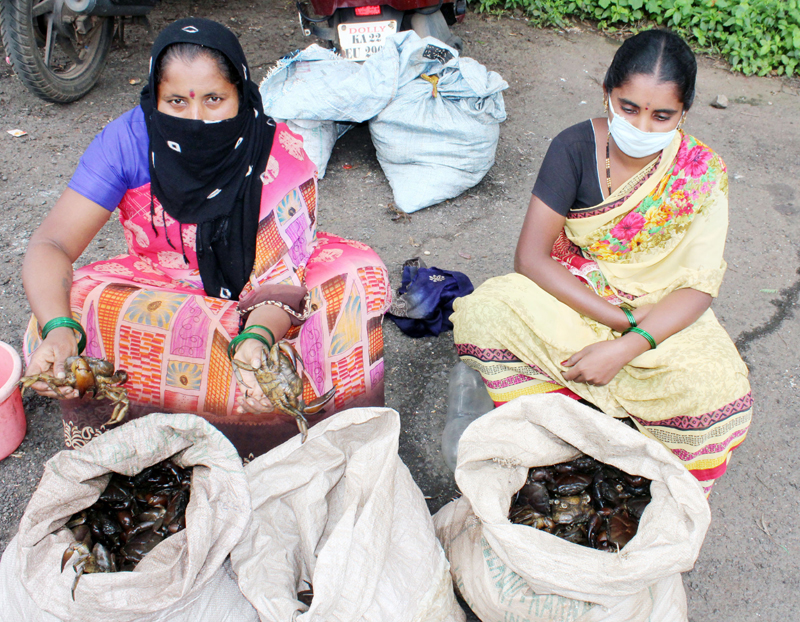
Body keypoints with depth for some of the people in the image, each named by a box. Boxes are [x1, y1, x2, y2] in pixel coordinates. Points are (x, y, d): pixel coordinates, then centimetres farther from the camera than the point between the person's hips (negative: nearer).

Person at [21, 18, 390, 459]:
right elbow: (51, 245, -21)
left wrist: (256, 340, -49)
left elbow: (283, 276, -26)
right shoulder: (129, 141, -18)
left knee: (360, 274, -27)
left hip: (260, 307, 0)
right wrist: (58, 329, -42)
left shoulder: (282, 155, -20)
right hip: (159, 297, 1)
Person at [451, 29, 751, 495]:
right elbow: (531, 257, -16)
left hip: (660, 317, 0)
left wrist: (624, 349, -29)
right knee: (483, 312, -29)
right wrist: (620, 319, -23)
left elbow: (698, 287, -14)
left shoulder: (703, 174, -11)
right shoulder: (576, 147, -12)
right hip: (571, 297, 0)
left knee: (719, 393, -30)